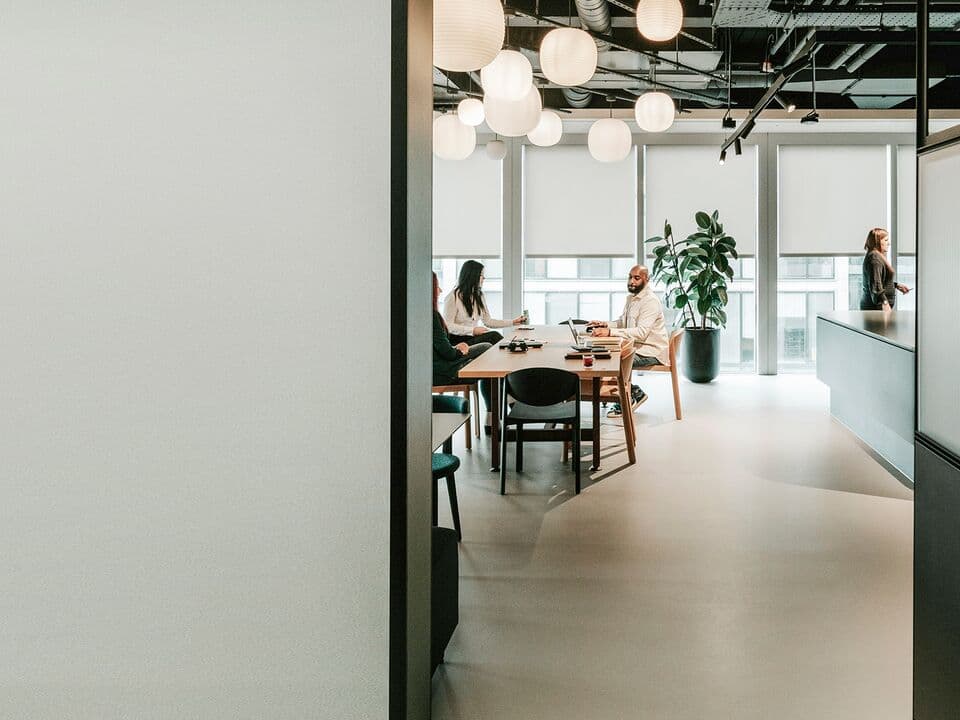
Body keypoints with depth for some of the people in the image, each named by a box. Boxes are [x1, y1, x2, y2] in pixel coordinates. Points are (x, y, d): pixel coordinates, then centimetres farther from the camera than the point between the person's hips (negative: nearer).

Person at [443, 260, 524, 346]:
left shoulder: (479, 295, 16)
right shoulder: (453, 297, -8)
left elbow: (487, 321, 18)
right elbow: (448, 326, -13)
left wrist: (513, 322, 13)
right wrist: (473, 330, -22)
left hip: (475, 337, 7)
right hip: (458, 340, -7)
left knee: (494, 335, -26)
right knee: (493, 335, -28)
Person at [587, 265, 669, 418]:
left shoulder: (650, 301, -20)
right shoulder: (631, 297, 11)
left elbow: (641, 332, -31)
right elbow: (622, 322, 18)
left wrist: (610, 332, -39)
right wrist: (605, 325, -5)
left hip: (652, 352, -10)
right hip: (637, 347, 10)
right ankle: (635, 393, 9)